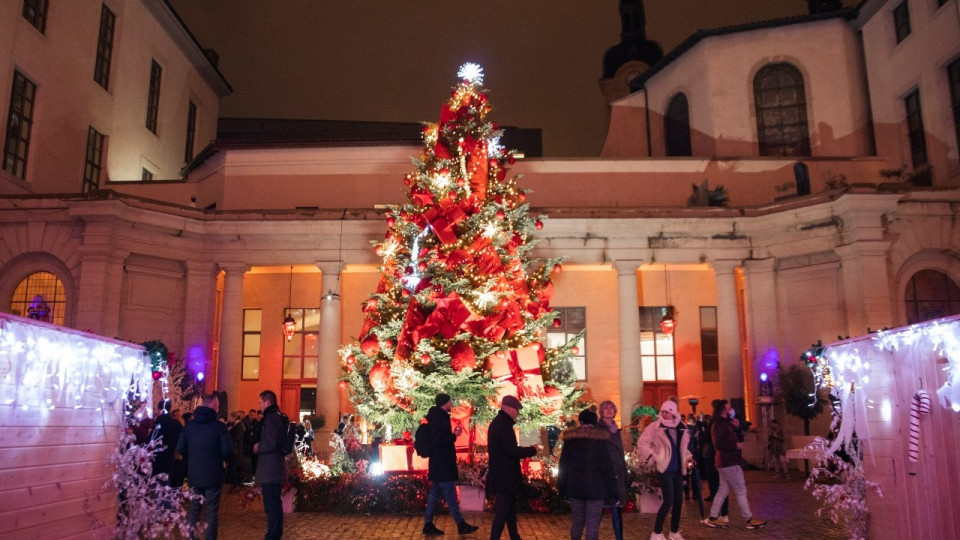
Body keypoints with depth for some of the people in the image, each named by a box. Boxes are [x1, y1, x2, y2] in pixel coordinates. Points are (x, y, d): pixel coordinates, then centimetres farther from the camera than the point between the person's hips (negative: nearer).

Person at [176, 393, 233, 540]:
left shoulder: (189, 425, -1)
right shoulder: (219, 426, -13)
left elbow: (180, 449, -1)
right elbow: (227, 451, -16)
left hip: (194, 475, 4)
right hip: (213, 476, -4)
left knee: (194, 510, 14)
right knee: (212, 511, 5)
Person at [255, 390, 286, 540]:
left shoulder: (271, 418, -18)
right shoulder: (278, 416, 13)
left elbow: (269, 445, -24)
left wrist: (257, 448, -7)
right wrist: (260, 446, 12)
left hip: (269, 469, -10)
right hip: (276, 467, 10)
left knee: (271, 505, -5)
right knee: (275, 503, 18)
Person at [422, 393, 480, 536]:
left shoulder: (437, 417, 14)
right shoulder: (439, 418, -17)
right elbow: (438, 441, -24)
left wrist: (452, 434, 10)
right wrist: (454, 436, -14)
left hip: (439, 464, 10)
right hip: (442, 464, -10)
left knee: (435, 494, 11)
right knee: (450, 495, -3)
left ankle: (428, 525, 13)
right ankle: (461, 524, 3)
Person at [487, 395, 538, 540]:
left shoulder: (497, 423, 13)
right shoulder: (504, 425, -20)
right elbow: (513, 451, -24)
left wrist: (526, 450, 11)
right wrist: (532, 450, -11)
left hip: (500, 474, 10)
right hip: (505, 476, -10)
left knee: (510, 508, 19)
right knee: (503, 511, -3)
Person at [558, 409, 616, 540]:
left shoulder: (570, 438, 4)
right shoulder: (601, 438, -4)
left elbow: (563, 465, 7)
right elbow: (607, 465, -6)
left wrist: (562, 488, 13)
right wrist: (611, 489, -2)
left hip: (575, 486, 3)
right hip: (595, 487, -3)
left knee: (577, 522, 15)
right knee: (592, 524, -2)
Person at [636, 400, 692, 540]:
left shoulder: (681, 428, 6)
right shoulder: (655, 427, -9)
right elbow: (642, 443, -8)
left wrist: (688, 458, 4)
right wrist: (654, 458, -13)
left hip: (678, 468, 6)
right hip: (665, 468, -6)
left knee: (678, 500, 9)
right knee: (668, 501, -12)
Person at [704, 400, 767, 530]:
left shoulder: (723, 423, 15)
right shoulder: (721, 424, -18)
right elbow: (719, 445, -26)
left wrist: (734, 427, 5)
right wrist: (736, 446, -20)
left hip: (726, 462, 10)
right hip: (729, 463, -10)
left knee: (723, 491, 12)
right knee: (741, 491, -2)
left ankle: (713, 519, 14)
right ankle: (750, 520, 5)